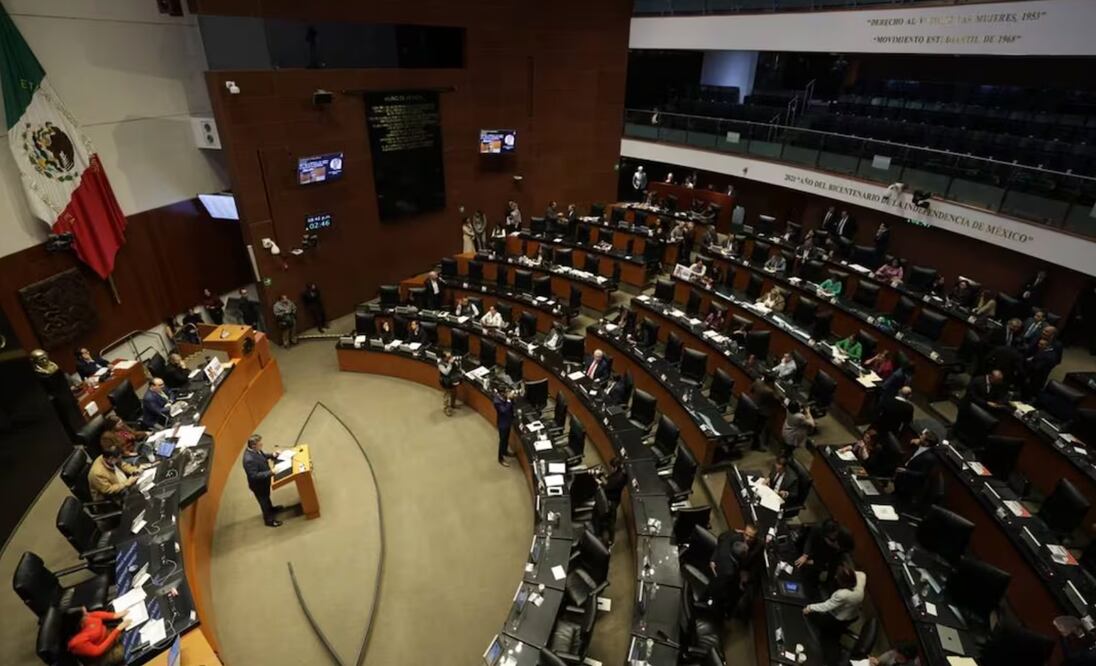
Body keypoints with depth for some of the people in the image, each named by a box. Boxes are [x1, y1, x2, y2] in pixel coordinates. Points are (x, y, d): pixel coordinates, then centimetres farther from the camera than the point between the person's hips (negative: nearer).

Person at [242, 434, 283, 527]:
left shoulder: (254, 450, -15)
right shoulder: (249, 460, -41)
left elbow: (262, 455, 7)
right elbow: (254, 476, -36)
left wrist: (272, 455, -8)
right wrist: (270, 472, -37)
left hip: (263, 481, 8)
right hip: (258, 484, -8)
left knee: (266, 496, 33)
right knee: (263, 500, 16)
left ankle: (271, 508, 59)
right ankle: (268, 520, 38)